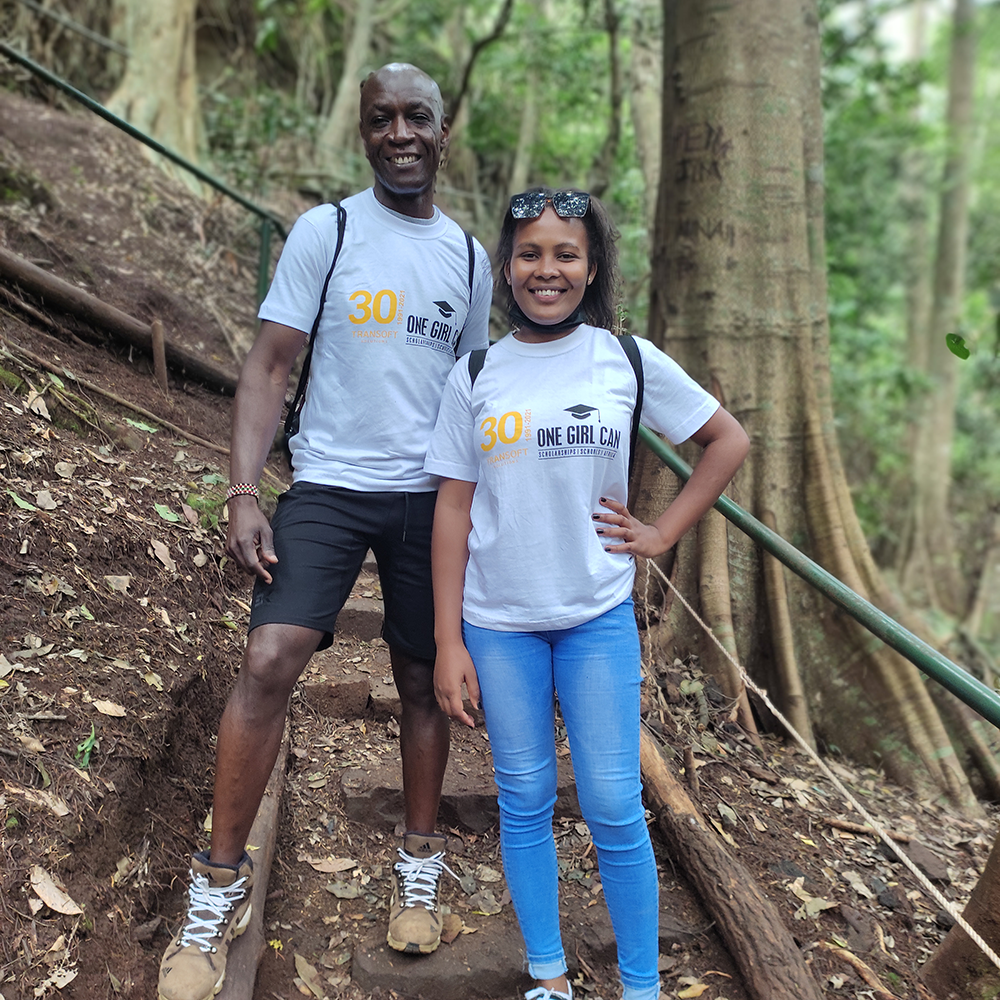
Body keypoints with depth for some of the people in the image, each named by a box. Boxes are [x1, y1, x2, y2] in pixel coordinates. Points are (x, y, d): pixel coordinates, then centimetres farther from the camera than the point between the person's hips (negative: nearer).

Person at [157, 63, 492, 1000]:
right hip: (329, 484, -3)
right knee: (268, 661, -16)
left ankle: (418, 862, 28)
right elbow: (268, 367, -4)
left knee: (424, 678, 9)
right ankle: (219, 885, 0)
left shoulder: (469, 257, 10)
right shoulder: (323, 232, -1)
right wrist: (242, 493, -14)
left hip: (431, 497, 3)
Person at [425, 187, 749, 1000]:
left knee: (614, 808, 2)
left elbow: (729, 441, 8)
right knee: (525, 802, 10)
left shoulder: (629, 362, -1)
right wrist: (448, 642, -3)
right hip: (498, 619, 1)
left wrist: (662, 534, 0)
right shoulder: (475, 377, 0)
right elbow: (454, 507, 0)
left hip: (598, 616, -1)